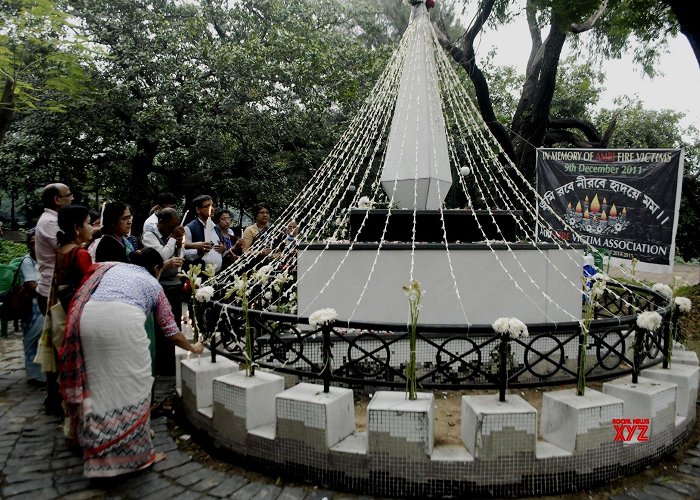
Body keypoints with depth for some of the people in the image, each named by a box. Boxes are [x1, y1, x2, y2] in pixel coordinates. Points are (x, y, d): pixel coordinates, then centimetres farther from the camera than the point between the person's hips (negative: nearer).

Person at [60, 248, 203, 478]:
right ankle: (135, 451, 17)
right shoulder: (153, 284, 26)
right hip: (124, 318, -4)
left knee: (98, 382, 14)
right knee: (132, 383, 9)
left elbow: (85, 293, 27)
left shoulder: (112, 267, 35)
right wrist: (193, 348, 44)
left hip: (88, 316, 4)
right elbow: (171, 331, 29)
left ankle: (99, 455, 24)